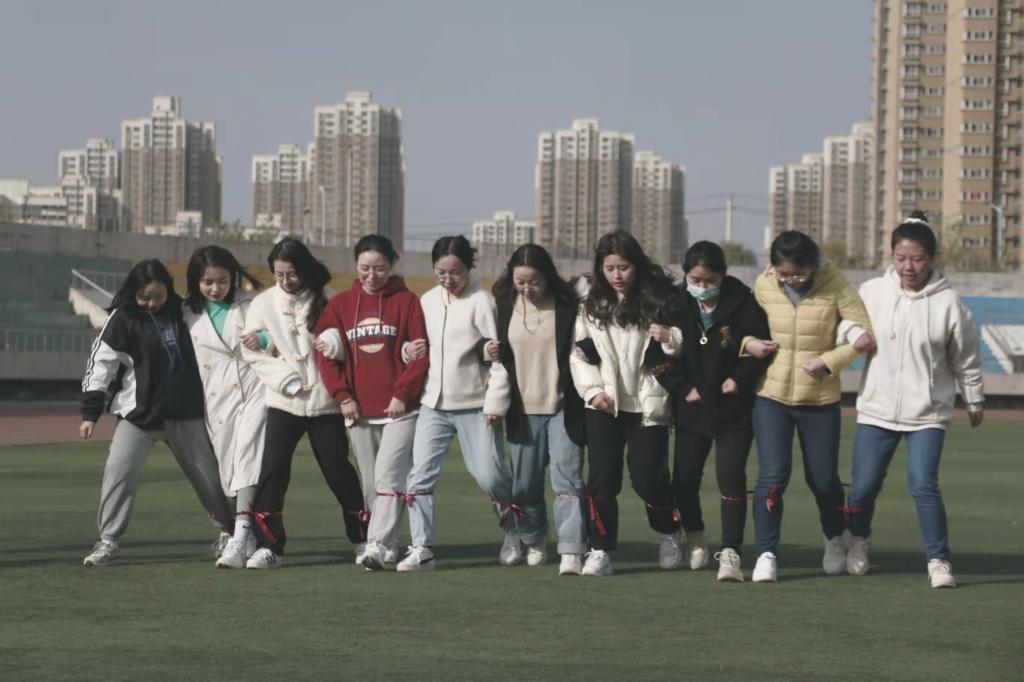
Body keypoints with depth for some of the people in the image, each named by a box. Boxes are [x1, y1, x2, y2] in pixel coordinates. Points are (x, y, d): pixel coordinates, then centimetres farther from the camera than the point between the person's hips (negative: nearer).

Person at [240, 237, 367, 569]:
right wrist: (285, 378, -10)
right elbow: (252, 353, 0)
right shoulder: (263, 303, 2)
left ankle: (364, 536, 22)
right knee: (273, 469, -10)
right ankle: (268, 546, -6)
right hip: (283, 402, 0)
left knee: (337, 468, 5)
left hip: (325, 401, 0)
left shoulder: (325, 301, 1)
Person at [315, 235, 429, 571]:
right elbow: (327, 353, 6)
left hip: (399, 408, -4)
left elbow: (421, 352, -4)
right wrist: (342, 396, -3)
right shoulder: (340, 304, 8)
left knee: (388, 476, -15)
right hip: (359, 411, 4)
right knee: (370, 482, 10)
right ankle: (389, 546, 19)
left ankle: (378, 545, -19)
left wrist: (402, 394, -10)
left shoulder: (407, 301, 0)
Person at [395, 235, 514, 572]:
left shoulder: (481, 301, -9)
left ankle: (514, 531, 26)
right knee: (420, 475, -3)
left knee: (489, 475, -2)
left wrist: (495, 402, -12)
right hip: (433, 404, 5)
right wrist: (414, 351, -3)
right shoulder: (428, 301, 9)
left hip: (475, 405, -5)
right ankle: (422, 549, 1)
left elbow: (500, 353, -10)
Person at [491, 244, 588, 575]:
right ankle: (533, 542, 32)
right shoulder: (504, 306, 4)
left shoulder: (567, 306, -5)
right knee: (525, 485, 11)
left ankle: (572, 551, -13)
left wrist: (579, 403, -9)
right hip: (522, 409, 3)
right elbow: (498, 356, 14)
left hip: (562, 408, -3)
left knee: (567, 479, -11)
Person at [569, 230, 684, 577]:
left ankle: (669, 533, 27)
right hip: (603, 405, 2)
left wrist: (670, 339, -19)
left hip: (648, 403, -2)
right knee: (602, 478, -3)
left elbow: (684, 346, 3)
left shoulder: (659, 300, -2)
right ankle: (600, 551, 4)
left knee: (648, 477, -1)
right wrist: (593, 390, -5)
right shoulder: (592, 305, 6)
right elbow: (579, 353, 8)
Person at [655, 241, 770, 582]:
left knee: (731, 477, -10)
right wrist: (683, 387, -8)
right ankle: (695, 540, 29)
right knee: (684, 479, 5)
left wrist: (739, 379, -15)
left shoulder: (743, 304, -7)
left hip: (734, 409, -3)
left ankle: (730, 552, -6)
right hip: (692, 409, 3)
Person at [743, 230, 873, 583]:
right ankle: (766, 554, 0)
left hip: (820, 399, -1)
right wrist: (748, 344, -10)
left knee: (823, 478, 11)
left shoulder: (835, 285, -12)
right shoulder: (763, 285, -5)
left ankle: (834, 541, 38)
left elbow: (864, 334, -11)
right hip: (771, 395, 1)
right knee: (772, 475, -9)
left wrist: (829, 361, -20)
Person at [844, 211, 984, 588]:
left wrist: (975, 401, 13)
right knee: (863, 485, 4)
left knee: (923, 485, -13)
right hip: (876, 409, 2)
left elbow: (967, 359, 4)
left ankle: (939, 560, 2)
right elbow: (851, 332, 11)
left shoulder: (948, 303, -7)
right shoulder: (872, 292, -4)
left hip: (928, 414, -2)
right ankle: (858, 540, 34)